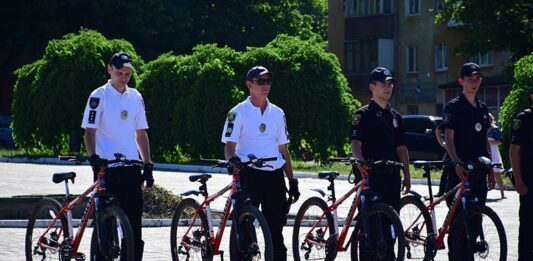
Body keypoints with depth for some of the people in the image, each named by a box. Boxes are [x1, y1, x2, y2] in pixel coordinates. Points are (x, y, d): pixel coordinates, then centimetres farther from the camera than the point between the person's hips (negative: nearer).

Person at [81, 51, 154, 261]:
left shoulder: (135, 97, 13)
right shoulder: (99, 97, -3)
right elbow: (90, 131, -9)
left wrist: (148, 165, 11)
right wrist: (93, 157, -24)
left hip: (131, 166, 5)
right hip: (107, 167, -5)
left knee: (134, 218, 4)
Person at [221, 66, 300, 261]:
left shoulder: (277, 113, 14)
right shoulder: (238, 113, 1)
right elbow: (229, 145, -5)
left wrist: (292, 180, 13)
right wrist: (232, 158, -28)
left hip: (274, 175, 4)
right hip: (249, 175, -4)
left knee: (276, 226, 6)